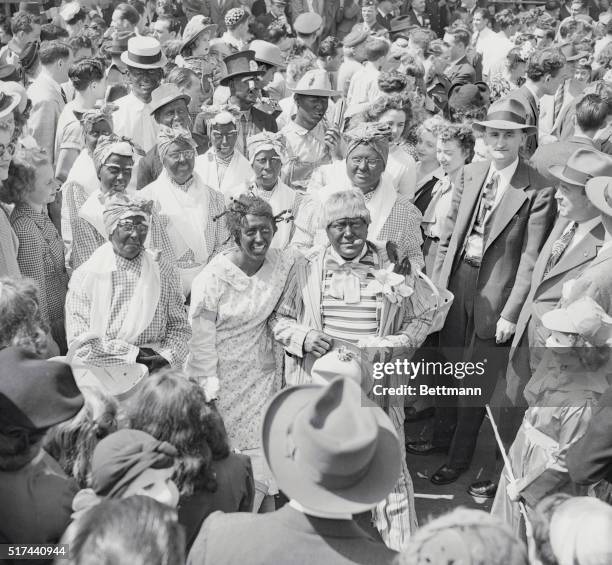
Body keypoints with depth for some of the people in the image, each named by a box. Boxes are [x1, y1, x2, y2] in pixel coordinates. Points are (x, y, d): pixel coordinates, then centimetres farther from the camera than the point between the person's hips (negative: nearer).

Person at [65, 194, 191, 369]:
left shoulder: (164, 272, 11)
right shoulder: (85, 275, 3)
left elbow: (180, 326, 11)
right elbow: (79, 339, -4)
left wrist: (166, 356, -9)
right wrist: (132, 354, -11)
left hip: (155, 374, 3)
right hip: (100, 373, -2)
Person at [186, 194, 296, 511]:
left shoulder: (283, 265, -3)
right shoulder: (214, 276, -15)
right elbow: (202, 336, -12)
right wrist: (209, 387, -12)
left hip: (260, 373, 4)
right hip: (220, 374, -3)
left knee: (261, 453, 5)